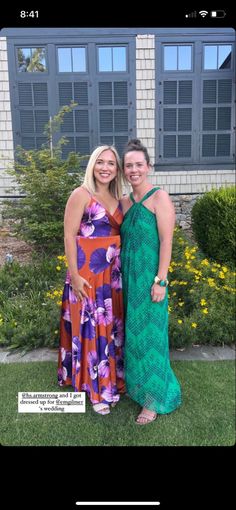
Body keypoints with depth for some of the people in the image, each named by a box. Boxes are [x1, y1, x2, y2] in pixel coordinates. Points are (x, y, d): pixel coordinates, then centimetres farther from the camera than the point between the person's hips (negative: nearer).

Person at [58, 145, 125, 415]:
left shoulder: (117, 198, 11)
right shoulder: (81, 194, -8)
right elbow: (69, 236, -12)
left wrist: (123, 268, 11)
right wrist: (74, 275, -16)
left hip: (114, 272, 7)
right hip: (88, 272, -6)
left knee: (111, 325, 15)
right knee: (90, 326, 3)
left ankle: (111, 380, 33)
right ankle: (95, 388, 21)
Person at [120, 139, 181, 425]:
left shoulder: (159, 197, -9)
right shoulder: (124, 202, 10)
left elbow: (166, 241, -14)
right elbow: (124, 241, 13)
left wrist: (160, 281, -18)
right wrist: (122, 276, 9)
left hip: (149, 277, -6)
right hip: (128, 277, 6)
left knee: (149, 334, 2)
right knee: (132, 331, 16)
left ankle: (154, 399, 19)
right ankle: (134, 381, 37)